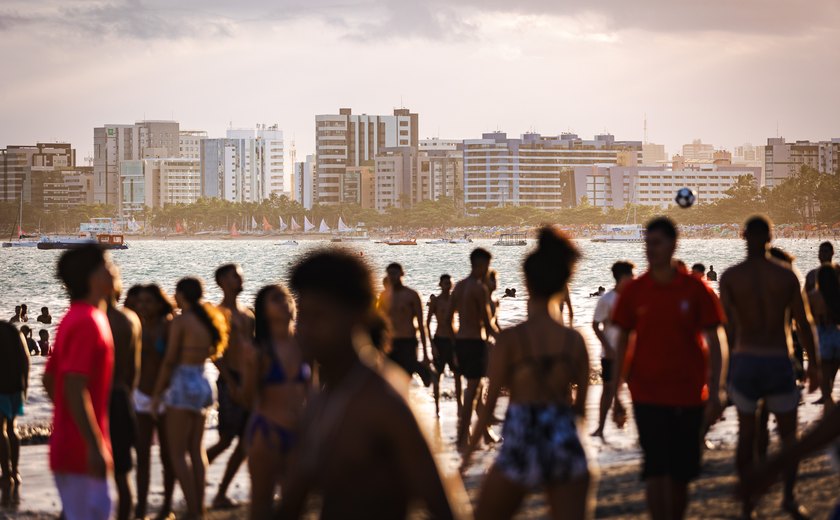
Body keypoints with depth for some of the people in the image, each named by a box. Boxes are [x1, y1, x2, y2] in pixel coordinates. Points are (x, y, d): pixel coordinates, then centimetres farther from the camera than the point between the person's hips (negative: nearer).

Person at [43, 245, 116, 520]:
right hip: (82, 447, -10)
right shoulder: (87, 322, -18)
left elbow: (50, 379, 20)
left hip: (70, 443, 10)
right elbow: (75, 388, -25)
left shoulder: (75, 319, 14)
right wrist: (95, 445, -25)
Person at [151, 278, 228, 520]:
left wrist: (157, 393, -7)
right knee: (197, 450, 13)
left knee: (177, 453, -2)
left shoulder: (181, 321, -12)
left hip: (183, 385, -8)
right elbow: (211, 352, 12)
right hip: (202, 384, 8)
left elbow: (169, 361, -13)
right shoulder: (207, 320, 9)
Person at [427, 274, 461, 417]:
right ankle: (437, 408, 6)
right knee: (437, 375, 1)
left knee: (457, 374, 3)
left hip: (453, 340, 3)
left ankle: (459, 406, 12)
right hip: (440, 340, -3)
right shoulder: (435, 300, -3)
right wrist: (432, 345, -10)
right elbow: (428, 323, -4)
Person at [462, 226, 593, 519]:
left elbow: (490, 403, -5)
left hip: (521, 447, -2)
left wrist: (469, 451, 4)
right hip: (566, 445, 3)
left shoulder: (510, 339, -7)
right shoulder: (575, 340, 2)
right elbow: (581, 406, 7)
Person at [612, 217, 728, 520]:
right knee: (655, 469, -11)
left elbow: (714, 343, 0)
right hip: (647, 395, 0)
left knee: (680, 472, 9)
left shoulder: (695, 289, -3)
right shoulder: (634, 291, 0)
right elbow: (622, 342, 6)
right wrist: (616, 391, 2)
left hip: (688, 395, 0)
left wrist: (714, 393, -7)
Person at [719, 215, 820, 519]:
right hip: (779, 362, -1)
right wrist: (813, 365, 11)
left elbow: (727, 326, -11)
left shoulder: (730, 277, -4)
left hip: (745, 361, 1)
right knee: (789, 432, 15)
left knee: (746, 434, 14)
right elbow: (804, 324, 1)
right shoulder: (786, 276, -2)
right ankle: (789, 494, -1)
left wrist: (725, 367, -6)